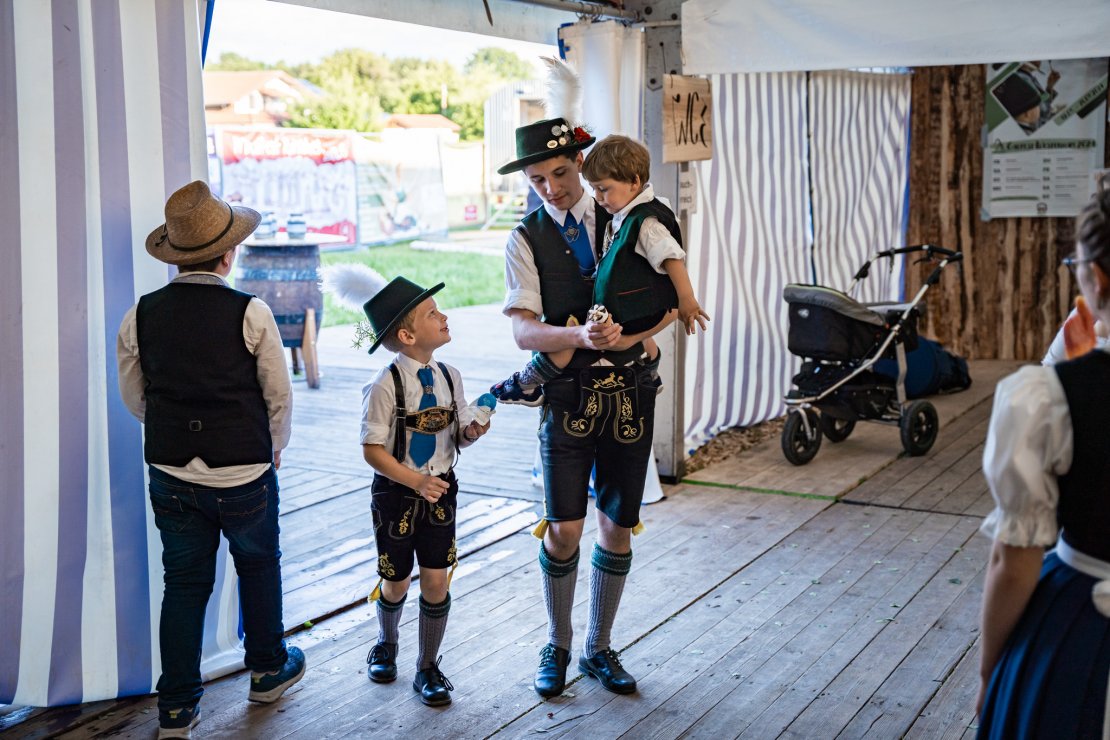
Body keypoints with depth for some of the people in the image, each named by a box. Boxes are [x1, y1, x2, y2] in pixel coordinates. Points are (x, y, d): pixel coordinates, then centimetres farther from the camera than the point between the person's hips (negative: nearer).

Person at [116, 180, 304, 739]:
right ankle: (268, 670, 37)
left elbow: (134, 398, 6)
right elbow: (279, 394, -6)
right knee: (259, 568, 20)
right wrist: (274, 446, 12)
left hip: (171, 476, 3)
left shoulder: (141, 316, -5)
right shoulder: (251, 314, -15)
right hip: (245, 473, -2)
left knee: (183, 582, 13)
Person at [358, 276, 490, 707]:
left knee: (436, 581, 2)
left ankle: (428, 668, 20)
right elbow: (372, 449, -17)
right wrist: (415, 480, -26)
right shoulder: (386, 386, -18)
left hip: (440, 492, 4)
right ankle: (386, 645, 44)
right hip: (396, 494, -4)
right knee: (396, 582, 13)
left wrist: (471, 433, -12)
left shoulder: (449, 377, -1)